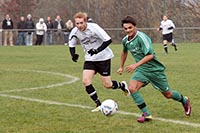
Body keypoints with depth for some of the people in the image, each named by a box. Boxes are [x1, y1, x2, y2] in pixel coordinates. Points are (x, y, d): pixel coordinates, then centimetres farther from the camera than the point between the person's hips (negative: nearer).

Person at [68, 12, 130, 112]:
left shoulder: (94, 28, -23)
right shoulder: (74, 32, -10)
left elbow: (108, 40, -23)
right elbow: (71, 46, 5)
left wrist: (97, 50, -34)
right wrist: (73, 55, -16)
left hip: (103, 57, -4)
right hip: (89, 59, 5)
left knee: (107, 85, -2)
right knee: (85, 81, -15)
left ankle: (122, 85, 32)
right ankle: (98, 105, -1)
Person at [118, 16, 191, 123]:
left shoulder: (141, 37, -24)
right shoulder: (125, 40, 0)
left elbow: (150, 55, -30)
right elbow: (124, 52, 24)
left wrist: (136, 65, -36)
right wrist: (121, 67, 27)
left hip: (155, 69, -6)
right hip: (142, 70, 6)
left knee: (167, 94, 8)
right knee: (132, 87, -20)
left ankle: (184, 101, 41)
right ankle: (146, 114, -12)